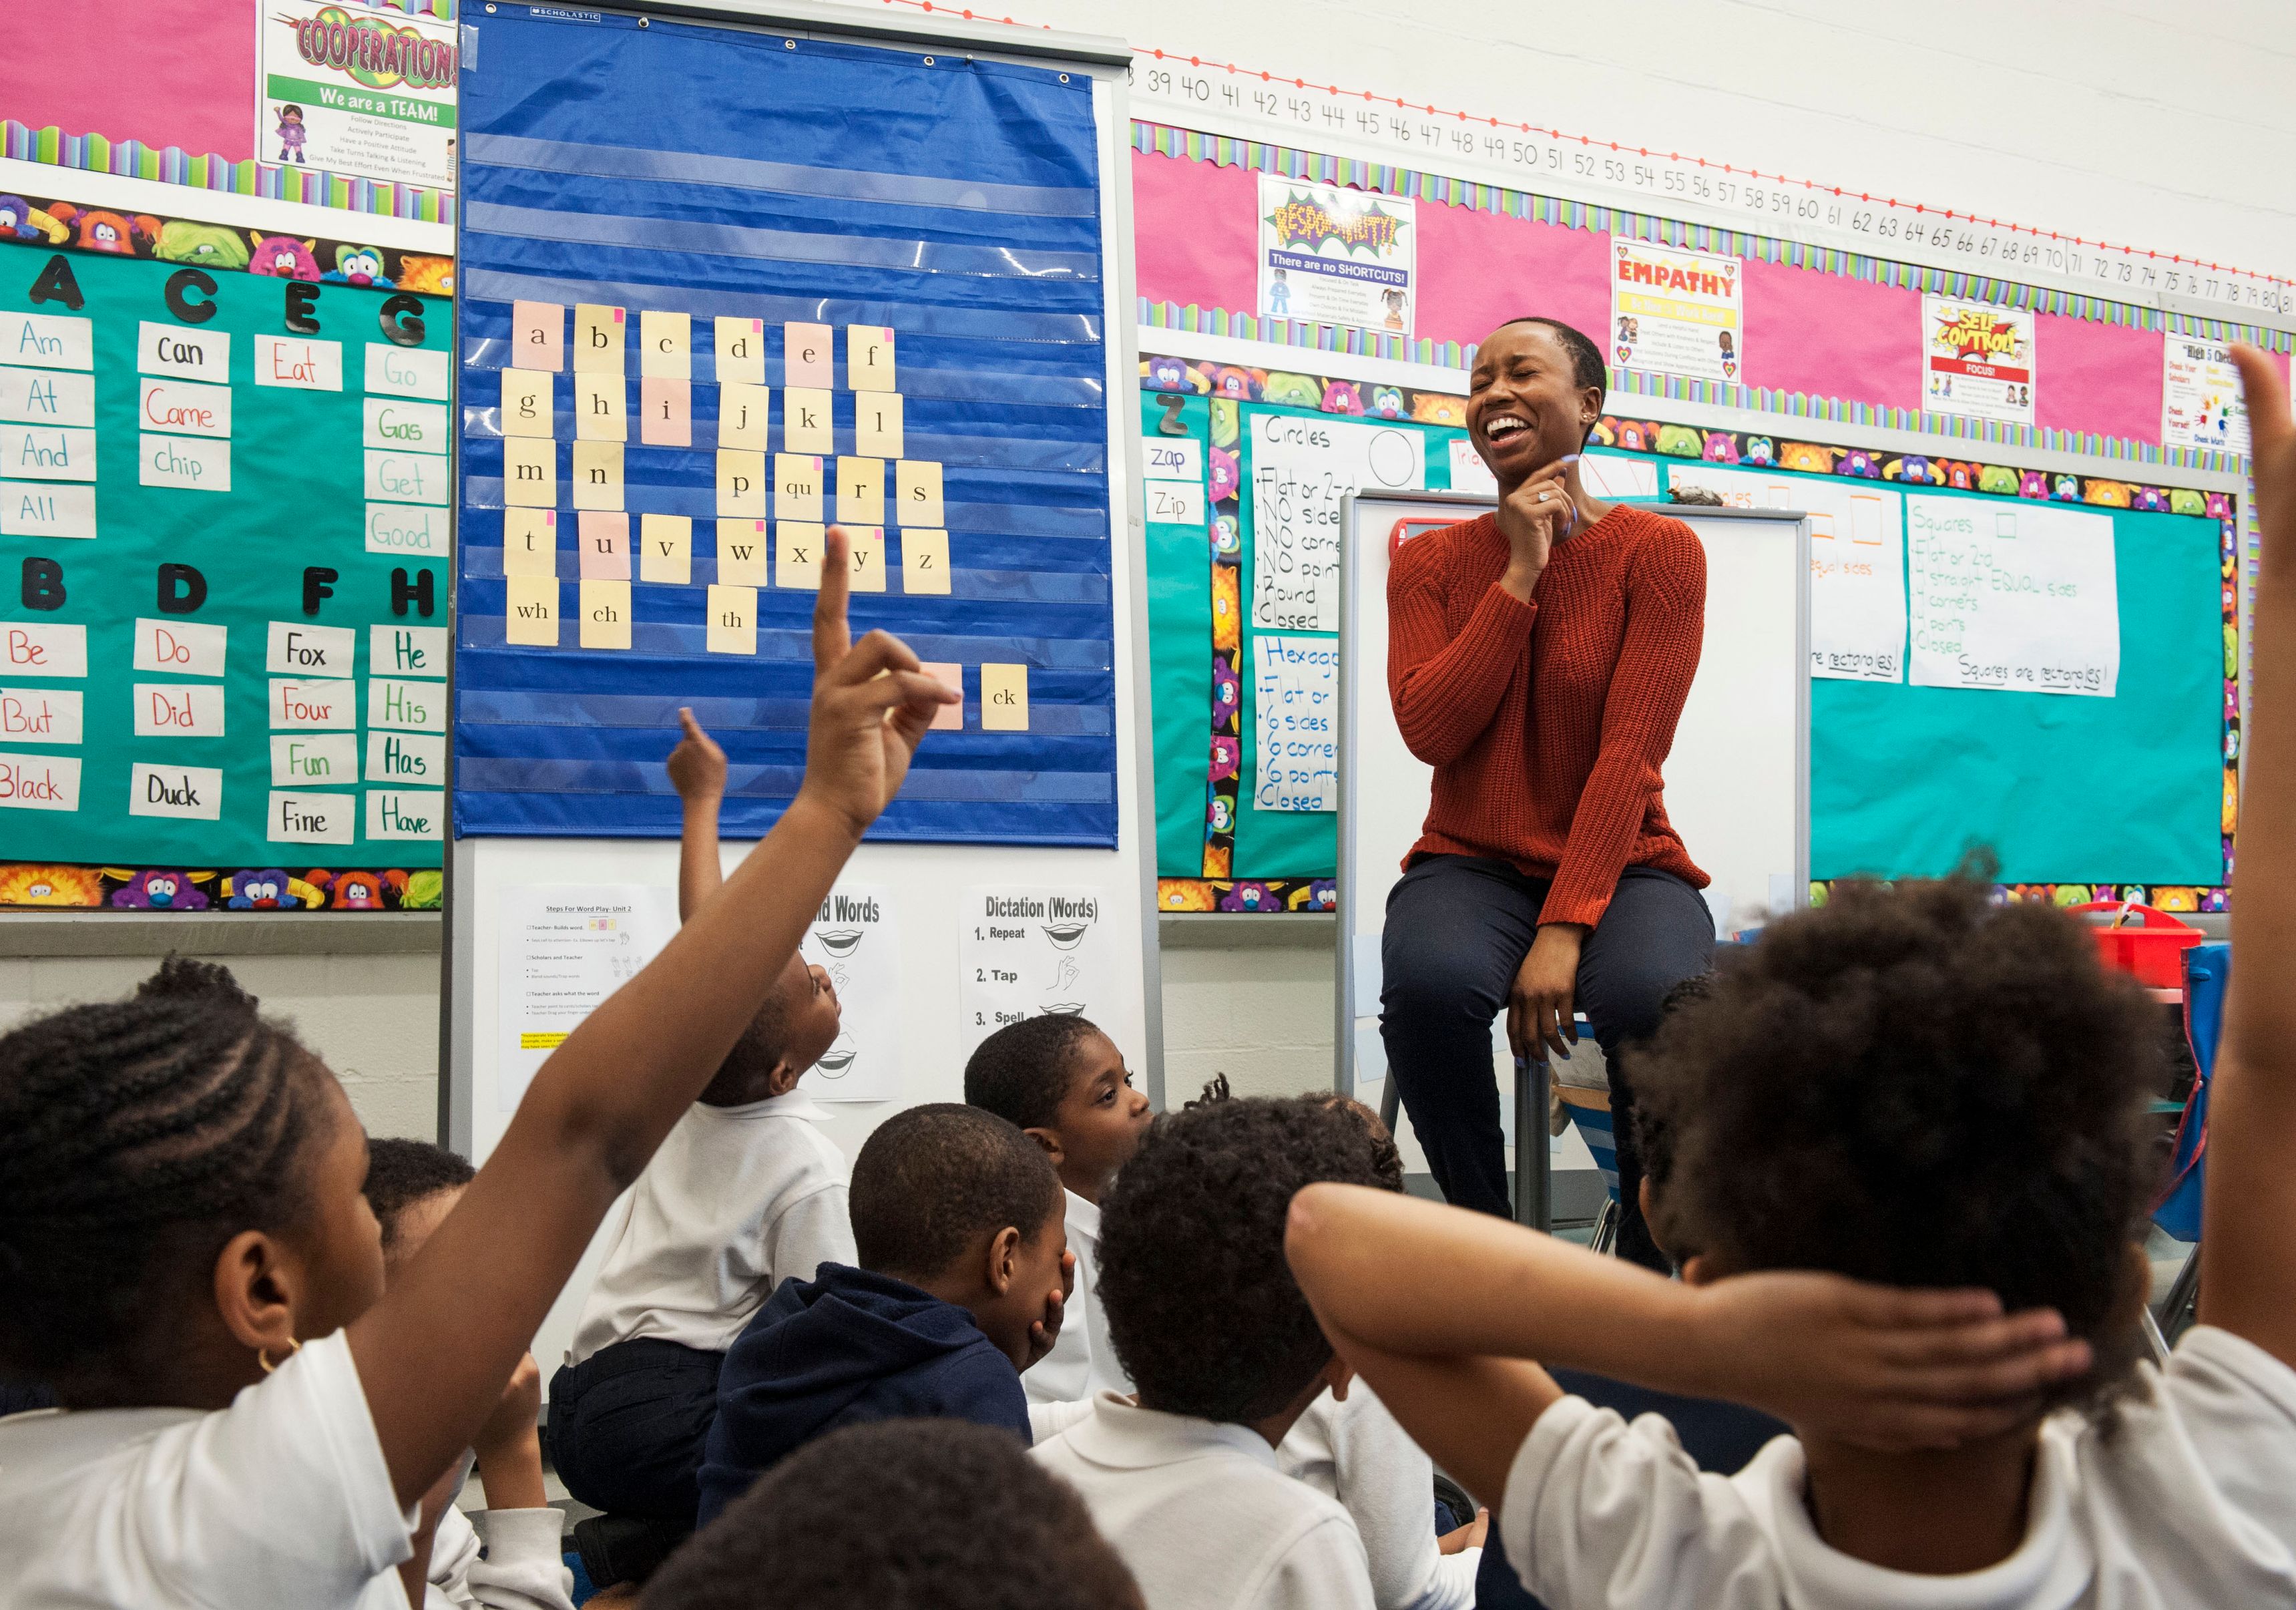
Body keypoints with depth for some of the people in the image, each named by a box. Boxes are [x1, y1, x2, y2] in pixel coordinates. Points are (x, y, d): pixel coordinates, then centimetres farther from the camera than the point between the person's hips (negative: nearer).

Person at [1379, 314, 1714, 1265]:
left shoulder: (1658, 551, -2)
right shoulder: (1433, 562, 7)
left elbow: (1630, 750, -12)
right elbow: (1428, 729, -8)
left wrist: (1565, 930, -22)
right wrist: (1520, 576, -11)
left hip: (1617, 864, -1)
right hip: (1473, 863, 2)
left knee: (1656, 1000, -36)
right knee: (1428, 982, -34)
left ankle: (1645, 1258, -9)